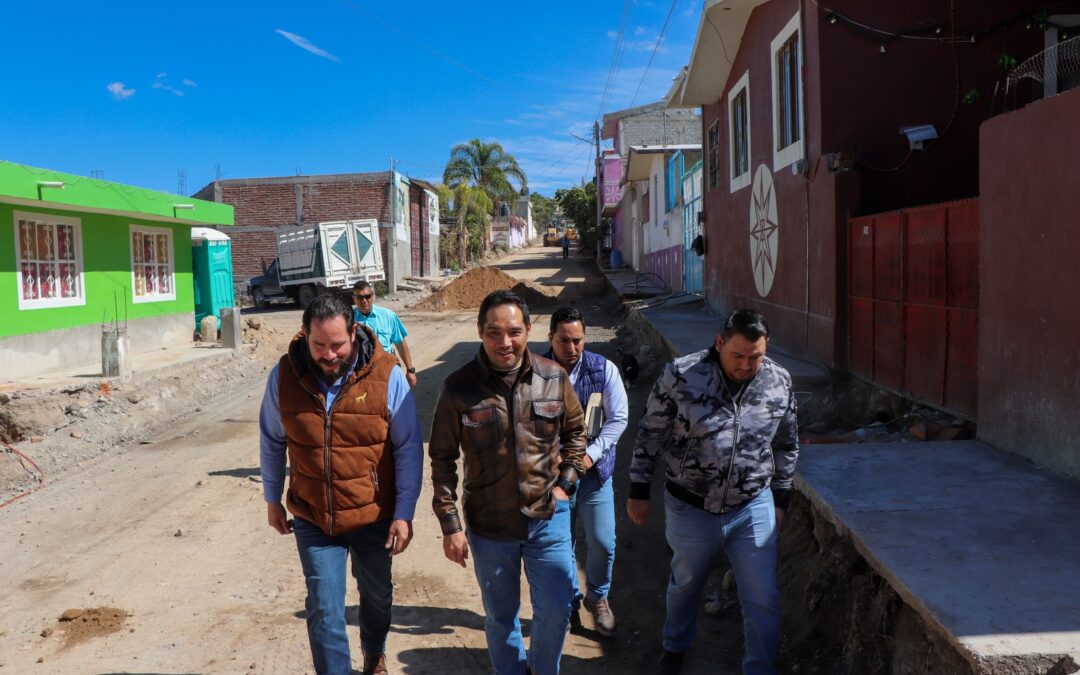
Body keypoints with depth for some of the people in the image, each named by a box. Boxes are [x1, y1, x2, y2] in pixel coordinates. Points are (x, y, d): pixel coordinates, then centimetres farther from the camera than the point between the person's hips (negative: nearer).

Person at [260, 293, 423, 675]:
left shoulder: (386, 375, -17)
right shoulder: (284, 375, -10)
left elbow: (409, 449, -11)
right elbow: (271, 442, 5)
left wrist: (405, 512, -11)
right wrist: (272, 499, 10)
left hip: (374, 516, 0)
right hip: (312, 518, 0)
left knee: (377, 596, 21)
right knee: (325, 610, 1)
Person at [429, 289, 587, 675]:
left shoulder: (554, 378, -8)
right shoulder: (459, 387, -13)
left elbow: (575, 431, 9)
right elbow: (443, 459, -6)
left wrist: (565, 483, -1)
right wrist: (450, 525, -7)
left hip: (548, 518, 1)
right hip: (488, 526, -1)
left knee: (556, 609, 13)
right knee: (500, 617, 17)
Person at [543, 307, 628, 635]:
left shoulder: (604, 369, -7)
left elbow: (618, 418, -4)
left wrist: (591, 454, -13)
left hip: (595, 470, 1)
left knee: (603, 544, 6)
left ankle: (597, 597, 34)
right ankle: (569, 601, 37)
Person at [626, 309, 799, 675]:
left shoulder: (779, 382, -8)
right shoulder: (680, 376, -18)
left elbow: (787, 446, 6)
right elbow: (650, 435, -7)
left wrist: (780, 499, 12)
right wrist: (638, 491, -2)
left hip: (753, 509, 1)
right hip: (690, 508, -1)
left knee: (763, 600, 5)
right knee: (684, 585, 23)